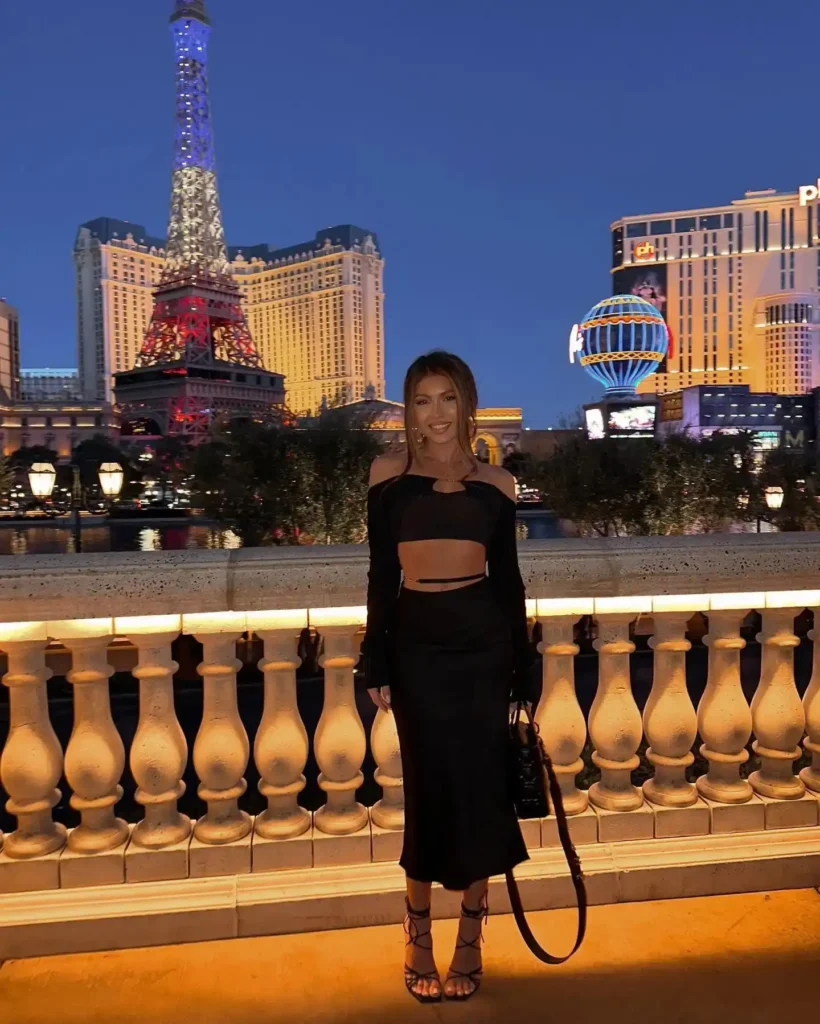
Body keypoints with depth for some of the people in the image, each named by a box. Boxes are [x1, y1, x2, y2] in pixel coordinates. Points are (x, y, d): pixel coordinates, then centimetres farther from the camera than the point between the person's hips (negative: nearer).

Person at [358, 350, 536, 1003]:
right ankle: (419, 937, 29)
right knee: (429, 786, 8)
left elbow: (509, 576, 6)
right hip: (416, 641, 0)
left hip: (482, 640, 1)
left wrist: (521, 671, 5)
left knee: (479, 784, 9)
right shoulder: (389, 476, 2)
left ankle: (470, 939, 29)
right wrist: (376, 662, 0)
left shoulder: (495, 483, 3)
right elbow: (381, 575, 3)